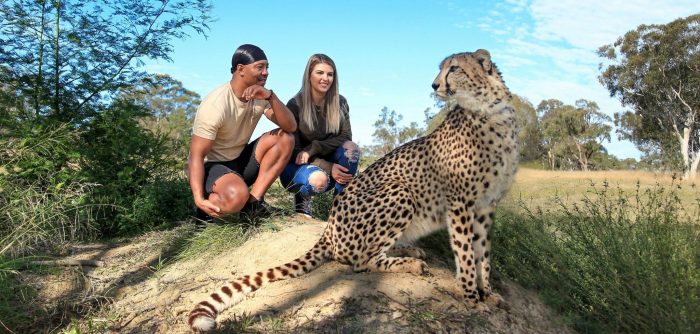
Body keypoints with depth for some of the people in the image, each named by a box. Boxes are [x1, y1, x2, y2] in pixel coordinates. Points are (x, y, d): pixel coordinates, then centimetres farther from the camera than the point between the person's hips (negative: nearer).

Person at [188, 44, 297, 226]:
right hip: (210, 166, -7)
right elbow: (196, 155, -23)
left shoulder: (260, 95, -3)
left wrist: (271, 96, -28)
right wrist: (199, 200, -34)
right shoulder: (216, 105, -23)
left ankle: (253, 201, -11)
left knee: (284, 138, -12)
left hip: (239, 160, 7)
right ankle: (206, 210, -3)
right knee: (237, 195, -39)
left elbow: (291, 127, -12)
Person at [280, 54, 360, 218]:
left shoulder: (340, 103, -4)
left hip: (328, 162, 4)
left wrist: (312, 149, -26)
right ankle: (302, 197, -1)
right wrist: (328, 168, -28)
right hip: (296, 166, -3)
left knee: (350, 147, -27)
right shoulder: (295, 105, -14)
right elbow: (293, 150, -15)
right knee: (319, 179, -38)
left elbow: (345, 137, -10)